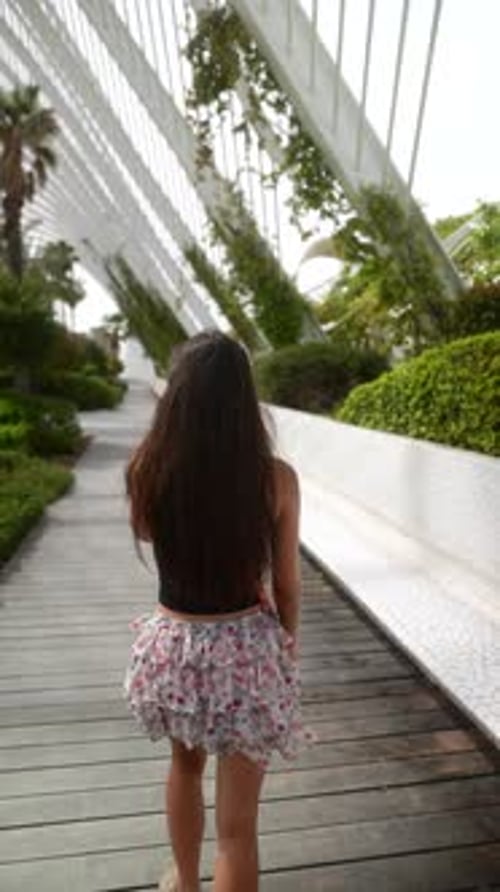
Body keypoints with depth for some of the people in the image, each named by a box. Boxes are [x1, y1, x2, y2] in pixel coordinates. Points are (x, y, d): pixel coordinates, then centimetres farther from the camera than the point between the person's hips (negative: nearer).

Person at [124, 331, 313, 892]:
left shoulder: (147, 468, -13)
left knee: (185, 764, 33)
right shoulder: (276, 478, -16)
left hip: (172, 647, 3)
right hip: (245, 650, -2)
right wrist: (286, 650, 12)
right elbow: (286, 587, -5)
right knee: (238, 826, 13)